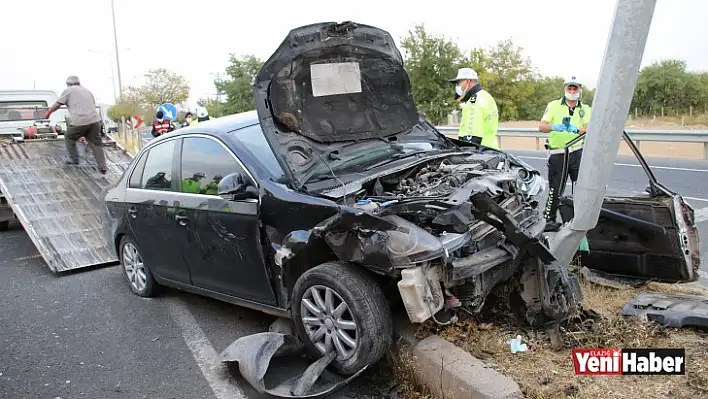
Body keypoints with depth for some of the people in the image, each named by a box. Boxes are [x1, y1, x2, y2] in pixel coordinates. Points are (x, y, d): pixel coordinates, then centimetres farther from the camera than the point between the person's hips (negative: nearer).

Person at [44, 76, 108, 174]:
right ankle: (102, 167, 2)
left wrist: (48, 112, 24)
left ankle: (74, 159, 27)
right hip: (95, 120, 5)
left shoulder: (68, 90, 10)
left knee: (69, 138, 21)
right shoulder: (87, 90, 26)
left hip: (80, 122, -4)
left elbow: (57, 104, 6)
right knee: (96, 143, 9)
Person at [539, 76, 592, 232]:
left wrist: (577, 129, -31)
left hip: (577, 153, 2)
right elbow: (541, 127, -7)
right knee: (555, 189, 3)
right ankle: (549, 219, 14)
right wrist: (554, 127, -29)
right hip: (557, 154, -2)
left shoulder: (585, 109, 10)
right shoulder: (553, 105, 3)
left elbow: (588, 129, -8)